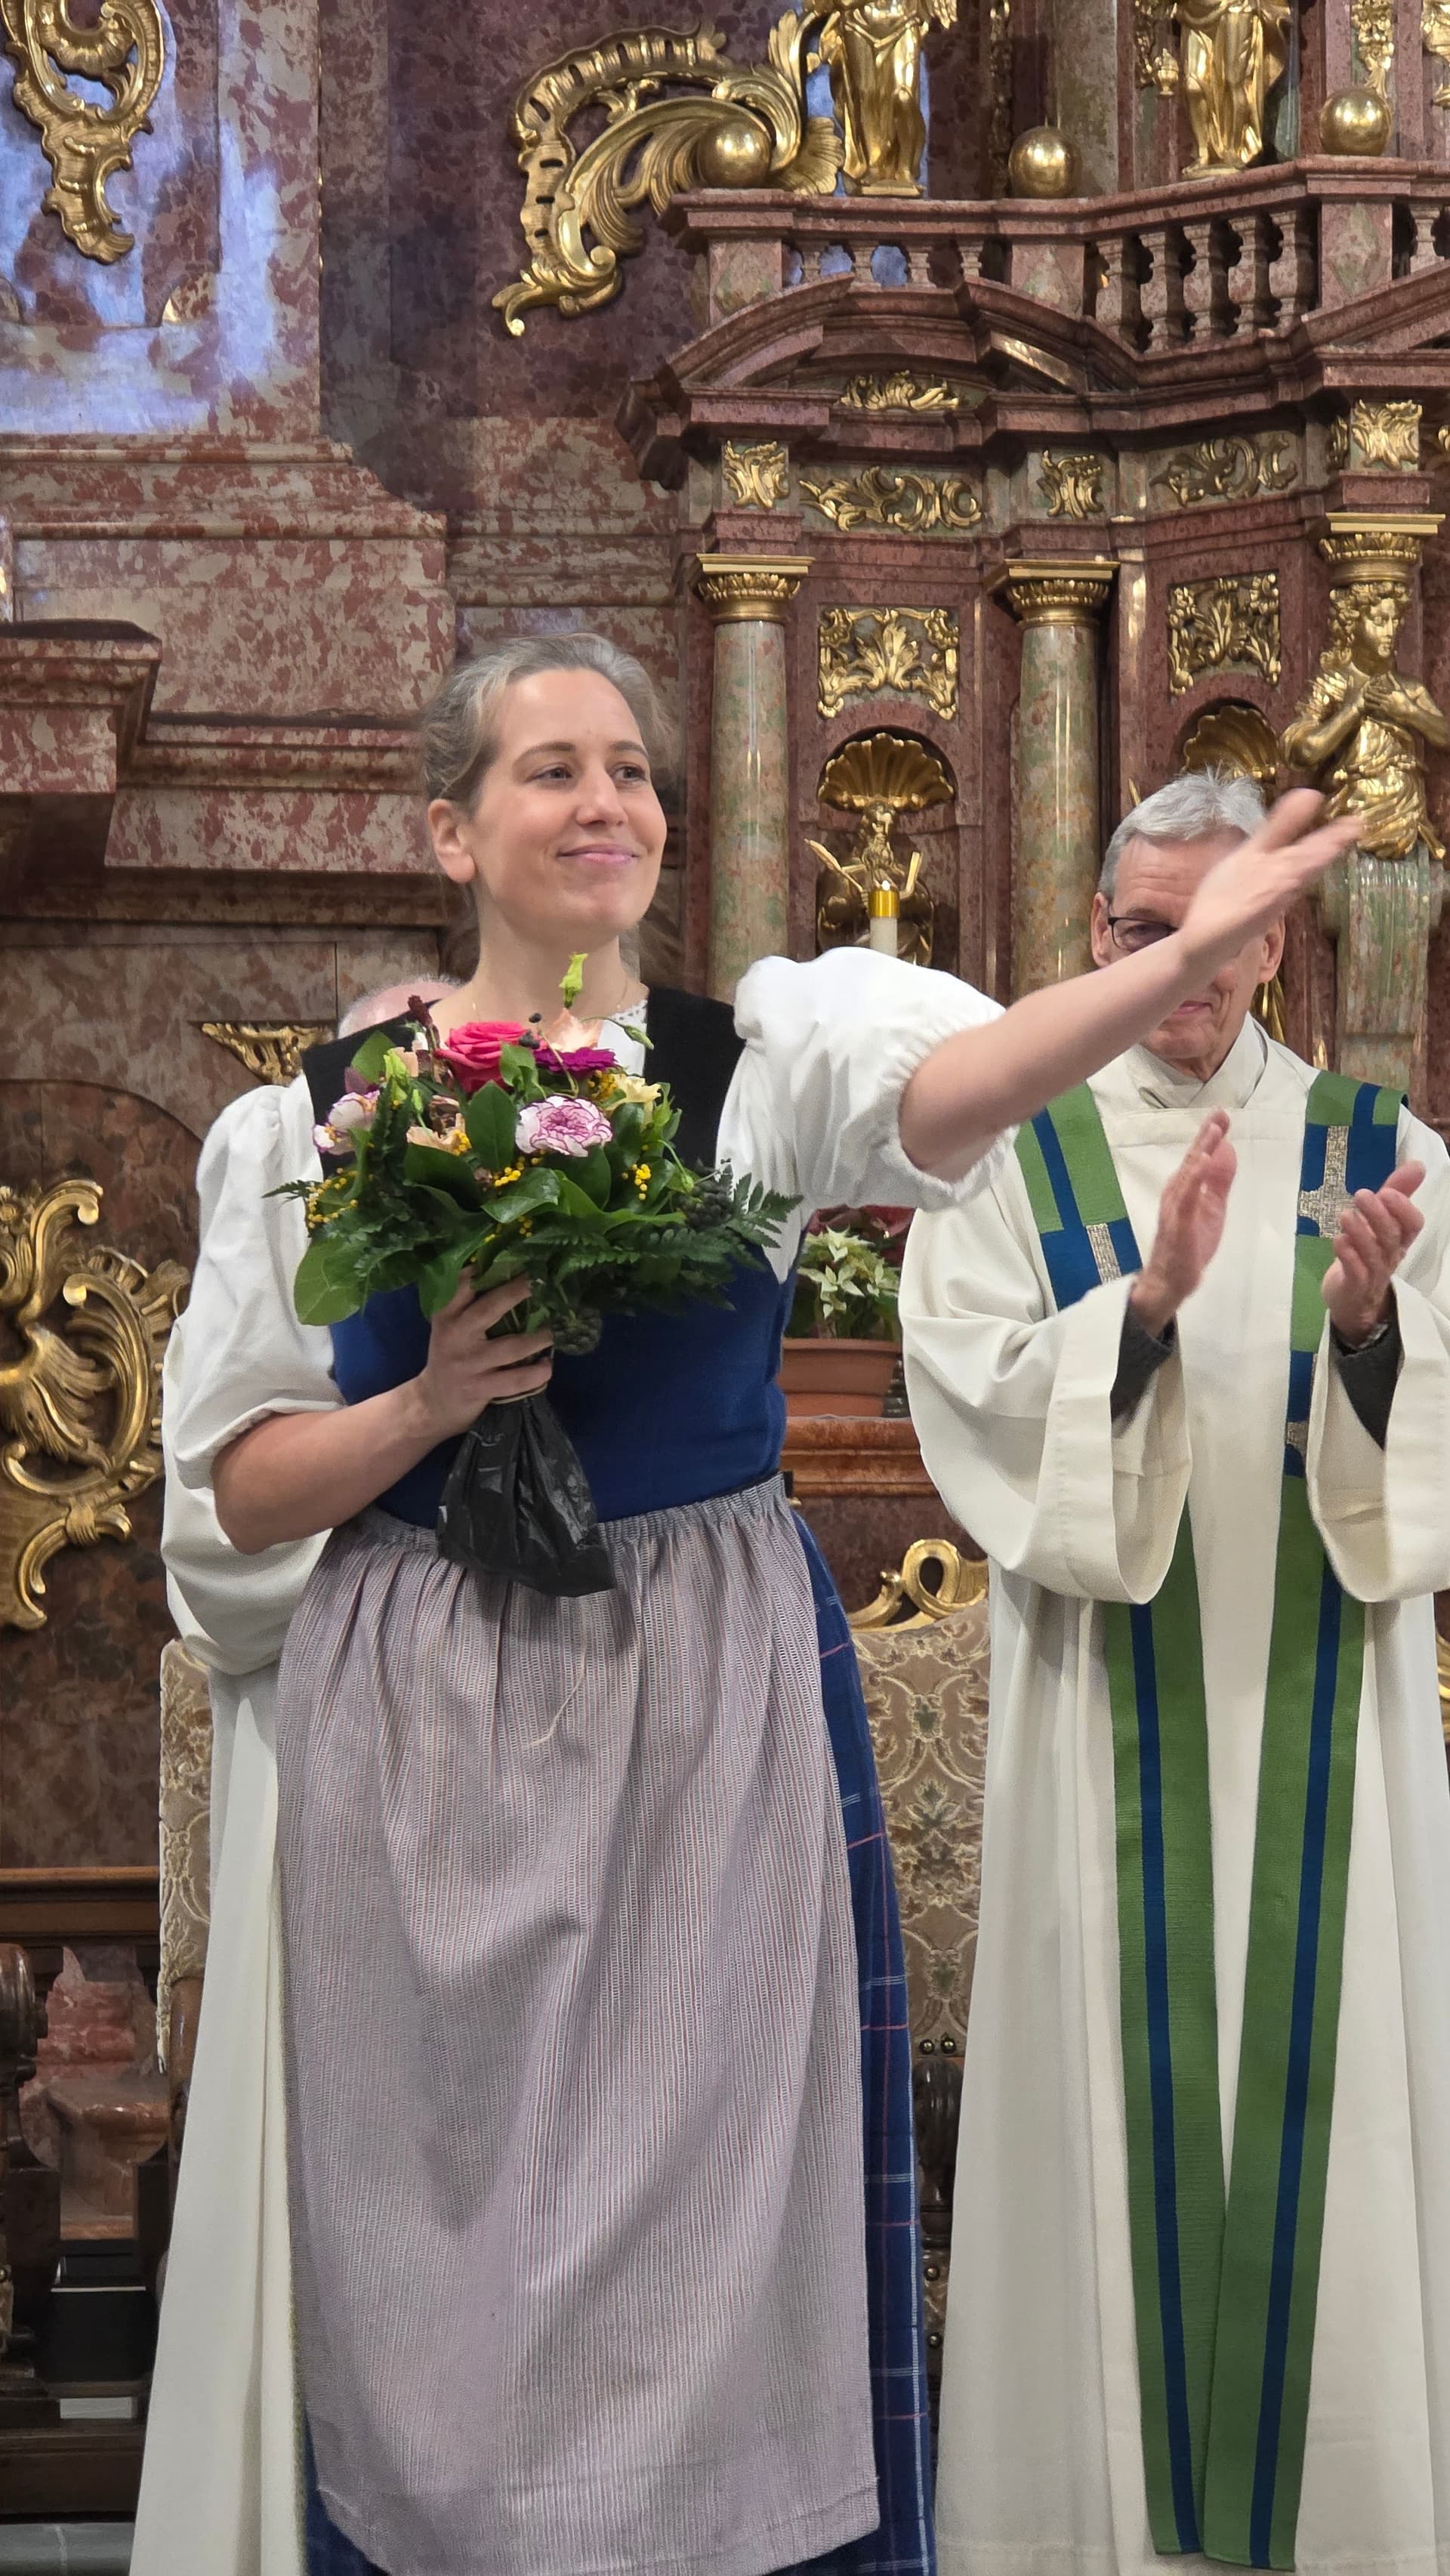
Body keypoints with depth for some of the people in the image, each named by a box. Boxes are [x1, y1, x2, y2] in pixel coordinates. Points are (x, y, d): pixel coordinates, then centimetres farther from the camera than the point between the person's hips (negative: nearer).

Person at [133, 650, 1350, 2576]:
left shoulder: (754, 1054, 2)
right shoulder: (319, 1118, 4)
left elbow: (946, 1084, -21)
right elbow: (236, 1490, 5)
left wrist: (1192, 953, -36)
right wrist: (428, 1405, -13)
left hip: (711, 1704, 0)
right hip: (418, 1727, 0)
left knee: (705, 2209, 1)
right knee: (440, 2236, 4)